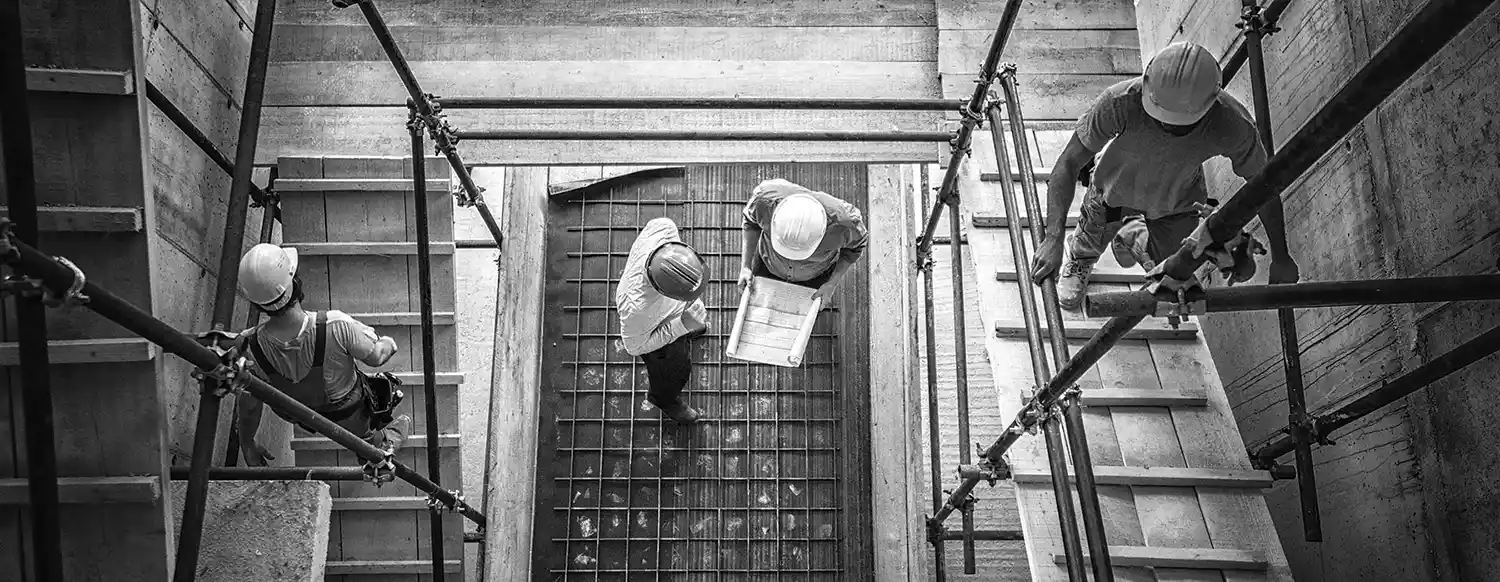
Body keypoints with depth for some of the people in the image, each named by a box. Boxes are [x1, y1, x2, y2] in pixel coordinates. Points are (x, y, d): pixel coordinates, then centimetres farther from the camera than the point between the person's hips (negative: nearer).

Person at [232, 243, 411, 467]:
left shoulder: (249, 347, -30)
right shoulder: (336, 327, -40)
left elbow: (249, 405, -13)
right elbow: (375, 357, -20)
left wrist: (247, 444, 7)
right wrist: (388, 344, 4)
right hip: (352, 417, -3)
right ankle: (383, 439, 46)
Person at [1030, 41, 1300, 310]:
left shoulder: (1234, 126, -38)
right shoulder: (1121, 101, -43)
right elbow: (1069, 164, -34)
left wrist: (1280, 258, -7)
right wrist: (1053, 239, -45)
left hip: (1176, 206, 1)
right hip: (1116, 187, -1)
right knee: (1092, 240, 22)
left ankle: (1134, 235, 37)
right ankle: (1078, 262, 62)